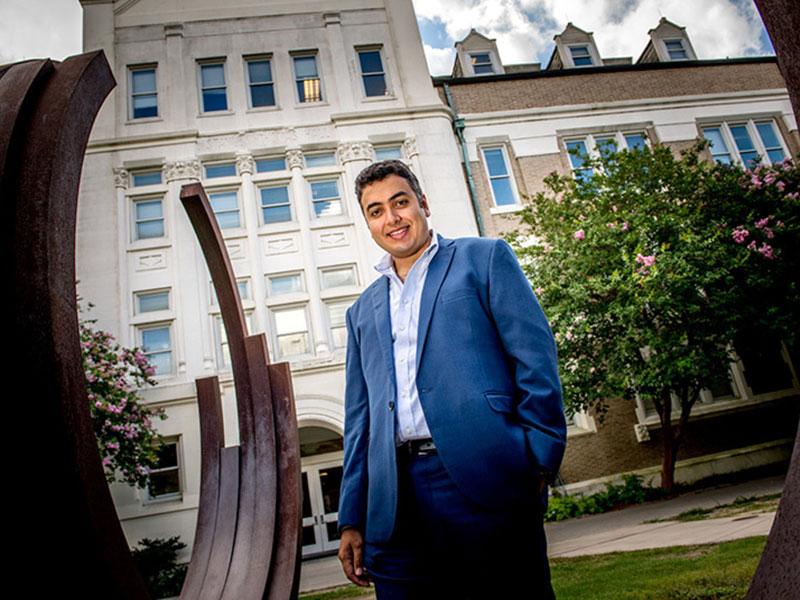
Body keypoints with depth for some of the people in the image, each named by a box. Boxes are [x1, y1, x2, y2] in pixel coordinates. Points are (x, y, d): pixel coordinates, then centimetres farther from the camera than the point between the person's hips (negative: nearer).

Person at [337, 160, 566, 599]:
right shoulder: (363, 311, 19)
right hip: (395, 507, 4)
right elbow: (359, 419, 17)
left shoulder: (484, 258, 7)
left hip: (485, 481, -3)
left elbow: (536, 360, -1)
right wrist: (351, 520, 12)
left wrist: (540, 461, -9)